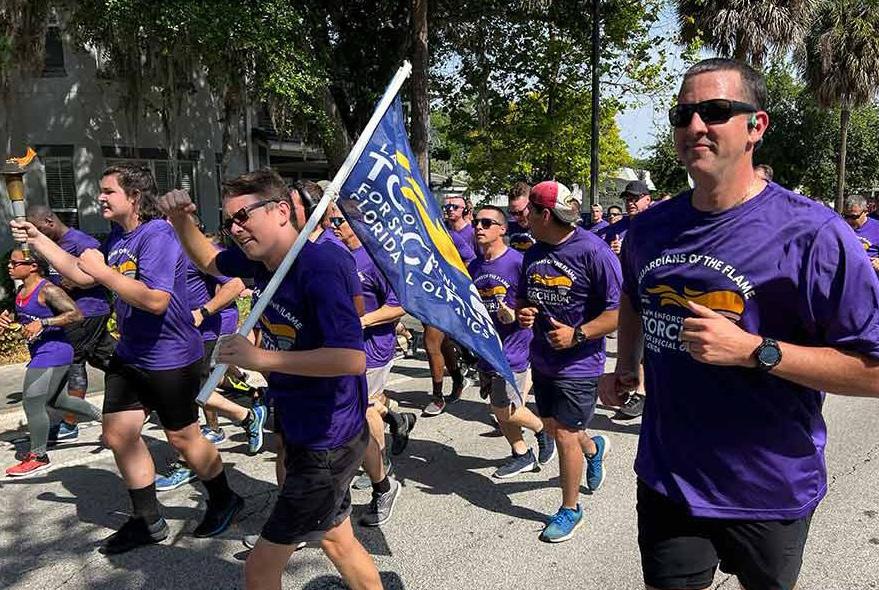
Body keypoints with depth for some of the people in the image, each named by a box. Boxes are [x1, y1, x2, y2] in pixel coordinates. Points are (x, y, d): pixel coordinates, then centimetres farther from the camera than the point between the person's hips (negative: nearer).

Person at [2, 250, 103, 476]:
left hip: (53, 354, -10)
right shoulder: (21, 291, 9)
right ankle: (102, 416, 36)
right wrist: (7, 320, 3)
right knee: (57, 400, 21)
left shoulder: (47, 290, -18)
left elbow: (76, 314, -24)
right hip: (41, 355, 10)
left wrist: (43, 323, -27)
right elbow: (22, 319, 25)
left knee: (32, 404, -5)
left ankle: (38, 457, 11)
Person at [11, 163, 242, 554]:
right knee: (118, 435, 12)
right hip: (129, 354, 9)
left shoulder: (157, 236, -22)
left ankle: (224, 501, 30)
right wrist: (38, 241, 11)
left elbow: (155, 300, -31)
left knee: (182, 438, 5)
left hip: (169, 358, -9)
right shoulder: (118, 236, 7)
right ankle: (147, 521, 28)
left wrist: (103, 271, -26)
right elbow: (83, 276, 18)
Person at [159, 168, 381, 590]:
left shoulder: (320, 266, -26)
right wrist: (179, 220, 2)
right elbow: (209, 261, 20)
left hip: (327, 443, -9)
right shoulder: (261, 259, -1)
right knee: (337, 541, 26)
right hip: (300, 429, 9)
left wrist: (260, 358, -31)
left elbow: (352, 359, -33)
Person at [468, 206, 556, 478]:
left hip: (513, 346, -7)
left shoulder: (518, 262, -14)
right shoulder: (473, 267, 7)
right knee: (500, 408, 14)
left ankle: (542, 430, 24)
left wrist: (516, 316, -25)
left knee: (503, 409, -5)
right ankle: (522, 455, 33)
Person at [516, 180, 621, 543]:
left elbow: (620, 310, -19)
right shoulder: (534, 253, 5)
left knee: (564, 434, -1)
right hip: (542, 359, 7)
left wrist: (578, 335, -25)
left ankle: (570, 509, 21)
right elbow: (523, 298, 18)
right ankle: (594, 448, 52)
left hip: (579, 363, -7)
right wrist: (522, 313, -5)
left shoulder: (593, 251, -18)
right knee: (551, 425, 19)